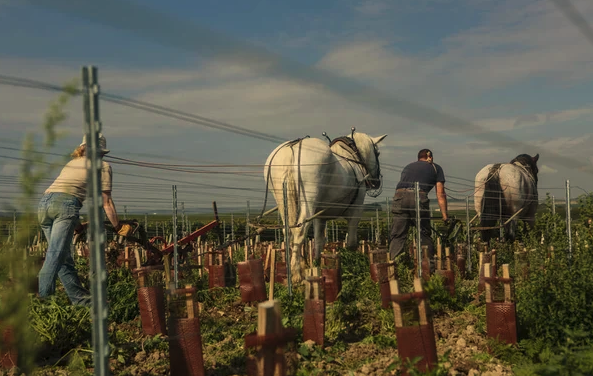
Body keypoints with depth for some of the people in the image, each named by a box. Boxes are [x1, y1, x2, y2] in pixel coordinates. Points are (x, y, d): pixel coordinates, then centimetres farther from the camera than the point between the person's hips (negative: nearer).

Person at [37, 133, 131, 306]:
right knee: (55, 256, -15)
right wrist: (118, 227, 22)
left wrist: (77, 226, 46)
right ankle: (41, 295, -26)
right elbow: (106, 202, 13)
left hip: (44, 203, 7)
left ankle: (81, 298, 17)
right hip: (65, 204, -7)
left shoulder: (71, 163, 33)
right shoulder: (102, 165, 15)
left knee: (64, 259, 11)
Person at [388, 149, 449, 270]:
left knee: (397, 236, 4)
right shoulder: (436, 168, 24)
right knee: (424, 234, 10)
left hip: (399, 196, 2)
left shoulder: (408, 166, 34)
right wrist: (445, 216, 19)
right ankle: (430, 267, 13)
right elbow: (440, 195, 18)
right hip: (419, 198, -2)